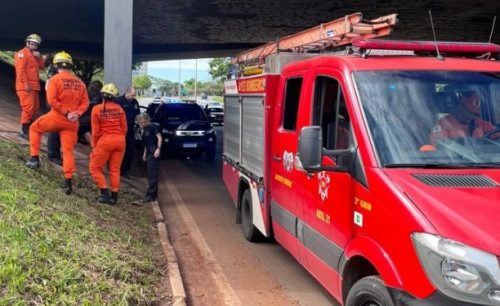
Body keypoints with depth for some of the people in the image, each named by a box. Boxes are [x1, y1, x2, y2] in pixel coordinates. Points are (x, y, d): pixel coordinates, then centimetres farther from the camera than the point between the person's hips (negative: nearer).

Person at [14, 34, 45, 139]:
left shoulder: (34, 55, 22)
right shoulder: (22, 53, -6)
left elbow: (42, 66, 16)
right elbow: (20, 69, -16)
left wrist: (39, 57, 0)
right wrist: (26, 83, -21)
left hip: (34, 86, 10)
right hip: (25, 87, -10)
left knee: (35, 108, 12)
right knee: (28, 107, -17)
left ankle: (31, 129, 19)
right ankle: (24, 130, -16)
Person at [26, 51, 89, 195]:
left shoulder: (55, 79, -6)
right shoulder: (79, 82, 8)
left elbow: (52, 100, -16)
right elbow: (85, 102, 3)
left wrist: (65, 112, -10)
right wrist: (76, 113, -7)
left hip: (56, 117, -3)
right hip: (72, 122, 4)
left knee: (35, 128, 25)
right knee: (68, 151, 7)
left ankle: (34, 158, 20)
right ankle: (68, 182, 2)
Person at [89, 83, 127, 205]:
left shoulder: (97, 109, -7)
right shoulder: (119, 108, 1)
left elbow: (95, 131, -5)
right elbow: (124, 128, 5)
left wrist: (94, 146, 6)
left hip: (105, 141, -4)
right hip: (120, 140, 4)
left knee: (95, 168, 11)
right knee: (115, 170, 12)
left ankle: (105, 194, 5)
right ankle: (114, 197, 15)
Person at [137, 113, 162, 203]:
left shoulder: (153, 127, -7)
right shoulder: (145, 130, 18)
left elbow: (159, 138, -14)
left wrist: (158, 149, -24)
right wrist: (145, 153, 22)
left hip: (154, 153, -10)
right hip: (149, 153, 10)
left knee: (152, 174, -11)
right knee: (150, 174, 12)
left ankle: (151, 194, -13)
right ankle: (153, 194, 18)